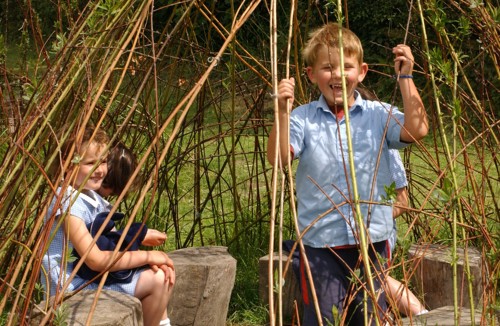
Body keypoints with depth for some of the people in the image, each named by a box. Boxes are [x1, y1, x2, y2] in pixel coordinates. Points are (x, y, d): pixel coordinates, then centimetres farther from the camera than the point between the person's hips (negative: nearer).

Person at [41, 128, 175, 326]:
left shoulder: (94, 199, 9)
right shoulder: (69, 204, -20)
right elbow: (96, 260, -25)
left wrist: (151, 259, -10)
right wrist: (148, 256, -18)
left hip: (91, 280, 9)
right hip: (73, 286, -9)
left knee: (162, 273, 8)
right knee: (156, 281, -13)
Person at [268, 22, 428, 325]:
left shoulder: (378, 115, 1)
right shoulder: (303, 118, -2)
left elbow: (417, 129, -14)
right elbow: (278, 157, -14)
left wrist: (405, 77, -15)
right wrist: (282, 110, -26)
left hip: (371, 240, 2)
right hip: (320, 243, -1)